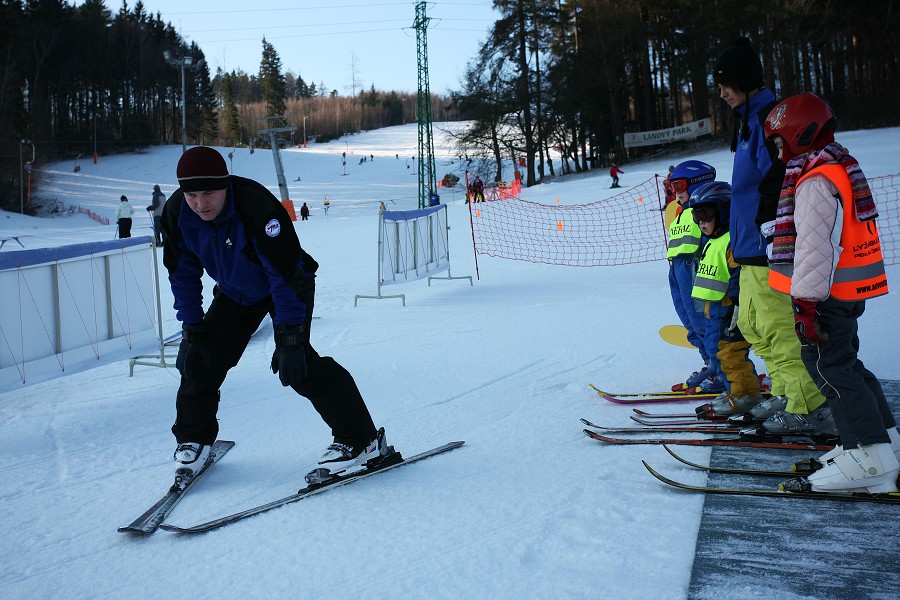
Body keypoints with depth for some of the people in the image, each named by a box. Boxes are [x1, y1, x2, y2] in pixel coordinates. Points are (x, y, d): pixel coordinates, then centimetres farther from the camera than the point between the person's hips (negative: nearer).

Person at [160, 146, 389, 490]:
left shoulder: (257, 207, -37)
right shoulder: (176, 213, -19)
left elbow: (286, 273, -34)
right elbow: (183, 274, -4)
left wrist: (289, 338, -34)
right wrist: (192, 329, -7)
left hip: (288, 286, -6)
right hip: (235, 293, 6)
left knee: (296, 363, -22)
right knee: (202, 358, -1)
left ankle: (359, 440, -16)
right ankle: (193, 440, 22)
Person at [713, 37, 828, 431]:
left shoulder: (767, 117, -12)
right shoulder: (749, 119, 19)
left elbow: (778, 182, -22)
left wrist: (765, 233, -24)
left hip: (769, 249, -11)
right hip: (752, 248, 11)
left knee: (778, 327, -7)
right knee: (751, 324, 17)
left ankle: (808, 409, 1)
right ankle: (785, 393, 26)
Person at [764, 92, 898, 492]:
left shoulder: (816, 181, -18)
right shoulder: (841, 168, 16)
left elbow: (814, 246, -25)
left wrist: (805, 302, -25)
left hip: (826, 295, -11)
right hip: (846, 292, 11)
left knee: (830, 369, -7)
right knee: (845, 364, 19)